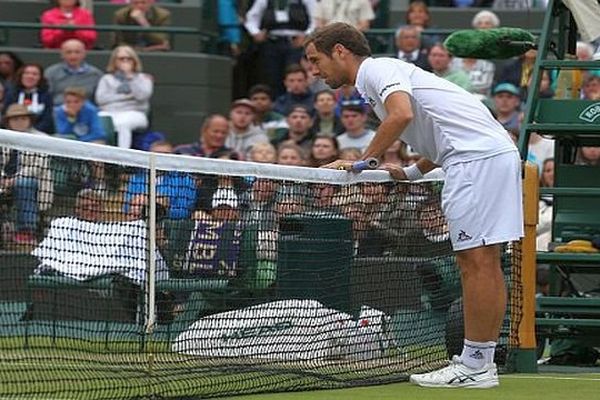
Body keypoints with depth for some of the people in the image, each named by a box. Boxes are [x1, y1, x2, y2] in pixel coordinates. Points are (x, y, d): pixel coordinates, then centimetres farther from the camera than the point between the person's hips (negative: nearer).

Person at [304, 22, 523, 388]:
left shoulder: (375, 69, -3)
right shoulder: (390, 72, 27)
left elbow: (402, 114, -23)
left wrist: (362, 162, -14)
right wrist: (412, 173, 19)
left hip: (477, 158, -10)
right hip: (497, 154, 10)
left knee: (477, 260, -9)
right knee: (482, 263, 9)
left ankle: (475, 366, -9)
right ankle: (480, 360, 11)